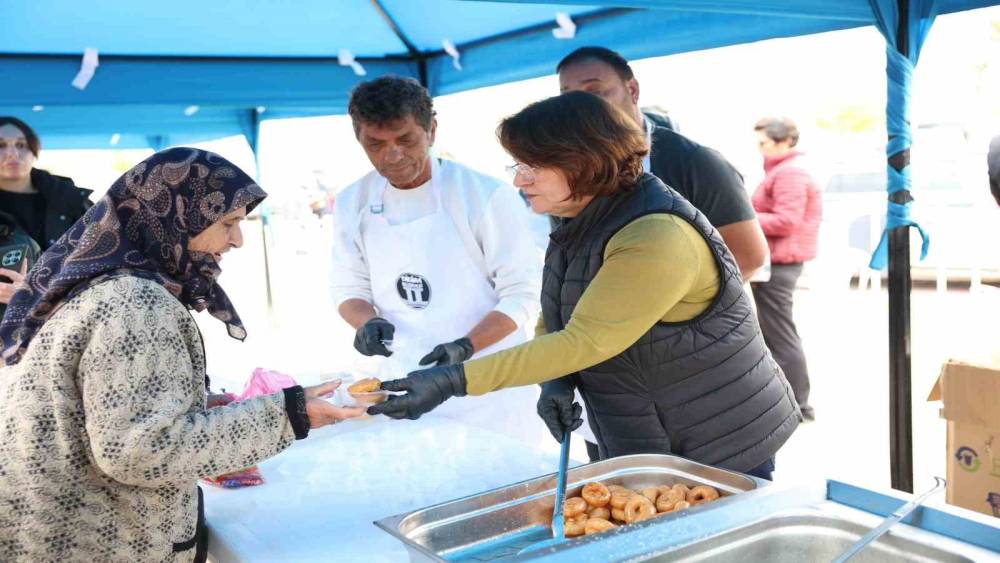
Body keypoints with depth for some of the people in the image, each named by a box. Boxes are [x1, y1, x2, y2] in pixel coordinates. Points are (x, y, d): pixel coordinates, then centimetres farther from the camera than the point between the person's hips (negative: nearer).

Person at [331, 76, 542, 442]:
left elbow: (522, 294, -12)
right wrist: (369, 322, -13)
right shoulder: (353, 203, 0)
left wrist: (465, 347, -25)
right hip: (404, 384, 4)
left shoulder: (486, 196, -14)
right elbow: (350, 289, 9)